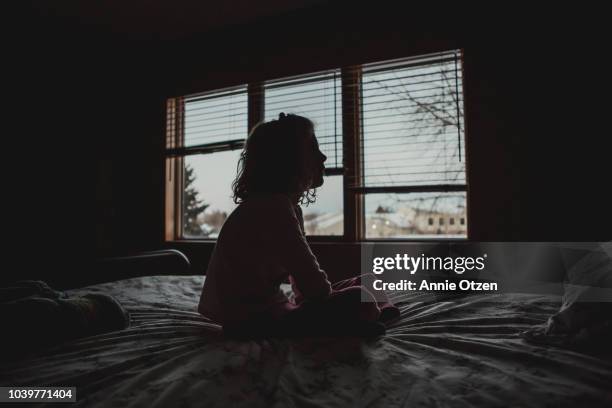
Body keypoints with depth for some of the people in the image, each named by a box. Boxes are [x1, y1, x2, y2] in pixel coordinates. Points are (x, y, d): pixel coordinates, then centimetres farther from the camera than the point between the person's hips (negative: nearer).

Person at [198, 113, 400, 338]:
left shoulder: (287, 205, 9)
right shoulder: (272, 207, -23)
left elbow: (303, 272, 14)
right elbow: (312, 281, -22)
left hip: (268, 306, 10)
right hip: (250, 318, -10)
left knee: (360, 285, 13)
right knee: (359, 300, -24)